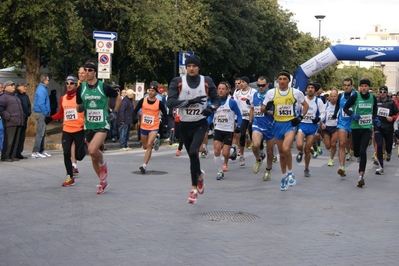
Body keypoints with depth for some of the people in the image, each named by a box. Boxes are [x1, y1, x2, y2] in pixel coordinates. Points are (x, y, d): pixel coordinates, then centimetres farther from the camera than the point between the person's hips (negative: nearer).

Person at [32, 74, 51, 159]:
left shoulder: (42, 88, 16)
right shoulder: (42, 90, -15)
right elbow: (41, 104, -21)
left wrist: (47, 113, 14)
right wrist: (46, 113, -15)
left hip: (42, 113, 10)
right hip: (41, 113, -10)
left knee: (42, 133, 15)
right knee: (40, 133, -9)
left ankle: (41, 151, 21)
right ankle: (35, 152, -8)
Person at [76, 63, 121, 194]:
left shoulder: (104, 87, -8)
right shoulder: (81, 88, 2)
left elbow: (118, 98, 7)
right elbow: (78, 108, 12)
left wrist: (115, 112, -1)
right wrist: (80, 108, -10)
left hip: (102, 125, -5)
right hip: (89, 126, 5)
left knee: (92, 150, -26)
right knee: (93, 158, 10)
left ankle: (103, 164, 7)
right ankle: (103, 181, 29)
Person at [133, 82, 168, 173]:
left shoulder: (159, 103, -10)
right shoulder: (143, 100, -5)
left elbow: (165, 115, 1)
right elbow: (135, 111, 4)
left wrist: (161, 121, -10)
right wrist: (135, 119, -12)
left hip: (154, 128, -4)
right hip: (143, 127, 4)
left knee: (149, 145, -19)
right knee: (145, 146, 18)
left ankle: (144, 165, -17)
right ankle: (155, 140, 50)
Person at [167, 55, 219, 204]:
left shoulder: (207, 81, -3)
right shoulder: (178, 82, -7)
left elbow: (216, 99, 8)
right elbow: (170, 102, -17)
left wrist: (211, 109, -14)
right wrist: (189, 102, -26)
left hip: (200, 123, -2)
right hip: (185, 124, 2)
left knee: (193, 152, -21)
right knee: (192, 155, 13)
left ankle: (194, 188, -12)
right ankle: (199, 175, 46)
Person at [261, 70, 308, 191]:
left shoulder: (296, 92, -4)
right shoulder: (271, 93, -2)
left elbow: (305, 105, 10)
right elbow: (263, 109, 4)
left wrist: (300, 116, -5)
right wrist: (267, 107, -18)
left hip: (290, 124, -3)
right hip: (278, 124, 3)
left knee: (286, 149, -24)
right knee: (281, 152, 11)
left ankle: (290, 173, -2)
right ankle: (284, 177, 29)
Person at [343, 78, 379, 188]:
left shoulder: (373, 98, 2)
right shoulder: (355, 96, -7)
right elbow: (345, 108, 1)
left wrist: (375, 119, 3)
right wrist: (352, 115, -16)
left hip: (367, 128, 0)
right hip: (356, 127, 0)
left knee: (363, 151, -15)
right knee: (356, 152, 8)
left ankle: (361, 176, -16)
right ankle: (360, 158, 47)